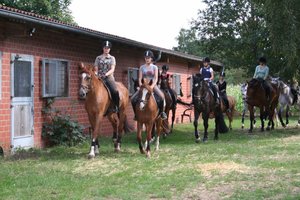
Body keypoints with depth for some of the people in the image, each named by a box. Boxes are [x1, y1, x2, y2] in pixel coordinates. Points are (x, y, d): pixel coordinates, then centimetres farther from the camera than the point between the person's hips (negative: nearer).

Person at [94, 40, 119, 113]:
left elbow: (112, 69, -2)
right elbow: (96, 69, 10)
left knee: (115, 91, -28)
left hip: (109, 77, -2)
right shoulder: (98, 58, 13)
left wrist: (106, 74, -20)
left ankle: (116, 107, -11)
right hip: (99, 78, 2)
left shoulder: (112, 58, 10)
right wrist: (95, 74, -13)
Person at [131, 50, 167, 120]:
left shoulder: (155, 67, 5)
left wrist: (152, 86, -20)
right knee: (133, 98, -19)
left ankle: (162, 112, -9)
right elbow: (140, 78, 4)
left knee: (161, 96, -31)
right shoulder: (142, 67, 9)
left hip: (153, 85, -2)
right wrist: (141, 86, -15)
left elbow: (156, 78, -4)